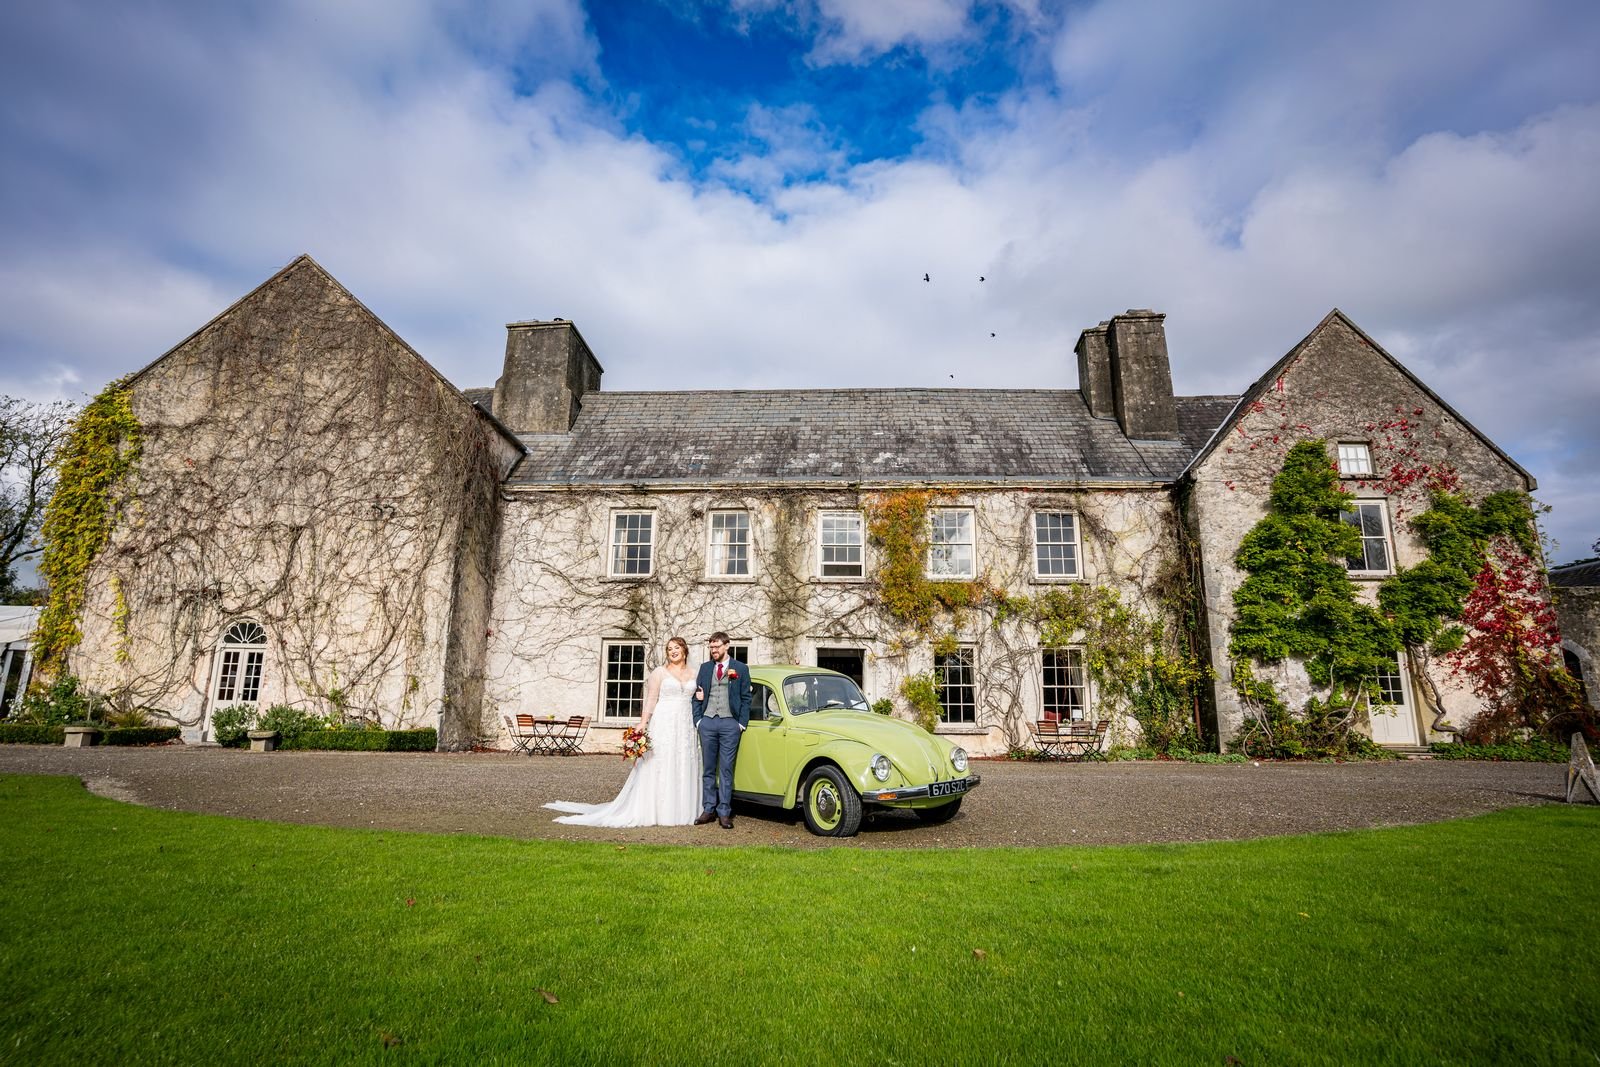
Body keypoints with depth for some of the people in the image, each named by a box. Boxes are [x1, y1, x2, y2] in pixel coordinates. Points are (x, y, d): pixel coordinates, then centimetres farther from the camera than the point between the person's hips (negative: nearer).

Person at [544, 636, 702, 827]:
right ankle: (656, 810, 8)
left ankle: (681, 810, 17)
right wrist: (642, 724, -10)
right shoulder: (660, 672, 0)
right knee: (659, 766, -1)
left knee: (683, 767, 7)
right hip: (663, 724, -4)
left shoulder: (694, 673, 11)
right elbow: (651, 700, -3)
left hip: (686, 725, 4)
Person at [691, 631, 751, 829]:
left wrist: (742, 723, -4)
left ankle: (724, 812, 5)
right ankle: (708, 809, 16)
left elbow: (745, 699, 3)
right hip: (707, 722, 3)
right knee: (708, 769, 8)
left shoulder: (741, 669, 2)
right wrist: (697, 720, 2)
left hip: (730, 723, -3)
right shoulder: (704, 668, 11)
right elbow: (697, 696, 11)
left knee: (726, 769, 0)